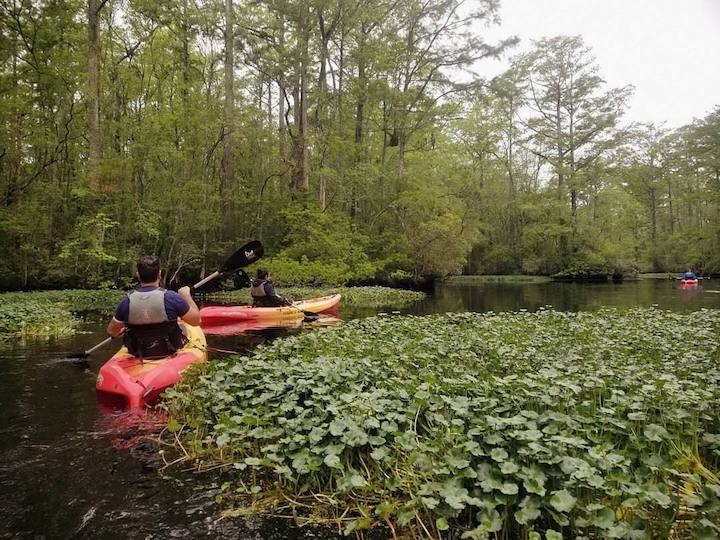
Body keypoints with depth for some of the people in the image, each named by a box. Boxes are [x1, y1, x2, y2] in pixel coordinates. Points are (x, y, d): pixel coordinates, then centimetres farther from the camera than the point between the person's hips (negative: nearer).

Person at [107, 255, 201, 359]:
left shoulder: (126, 302, -15)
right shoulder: (171, 298, -24)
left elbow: (111, 332, -2)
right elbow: (196, 320, -15)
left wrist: (124, 330, 21)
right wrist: (186, 295, -2)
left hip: (139, 354, 3)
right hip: (169, 352, -3)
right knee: (183, 327, 26)